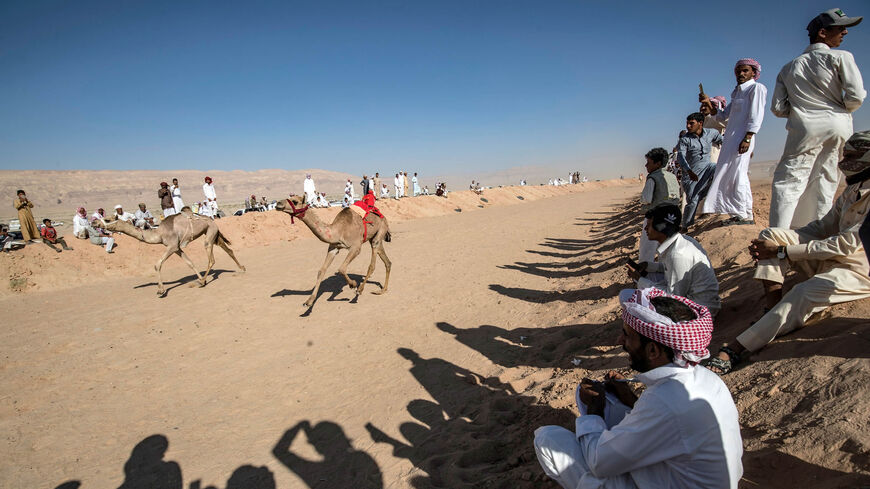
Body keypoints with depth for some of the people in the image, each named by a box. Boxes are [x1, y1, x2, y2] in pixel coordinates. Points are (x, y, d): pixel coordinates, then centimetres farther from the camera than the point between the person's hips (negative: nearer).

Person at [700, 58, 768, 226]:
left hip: (742, 137, -8)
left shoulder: (757, 88, 0)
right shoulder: (737, 93, 25)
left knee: (738, 175, -13)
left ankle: (747, 216, -12)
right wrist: (708, 103, 9)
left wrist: (747, 139, -21)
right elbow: (722, 116, 23)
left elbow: (756, 116, -11)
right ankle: (738, 214, 9)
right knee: (728, 176, 5)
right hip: (730, 139, 8)